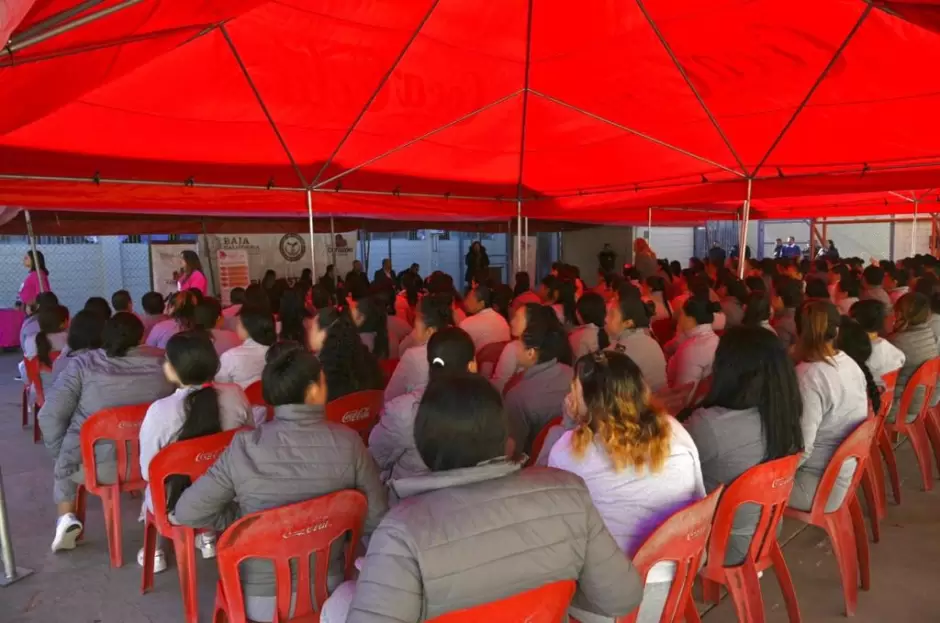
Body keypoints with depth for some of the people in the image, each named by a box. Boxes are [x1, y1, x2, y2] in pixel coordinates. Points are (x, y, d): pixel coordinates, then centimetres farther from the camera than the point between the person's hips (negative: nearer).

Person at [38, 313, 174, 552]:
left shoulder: (83, 365, -8)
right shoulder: (162, 361, -5)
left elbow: (51, 416, -9)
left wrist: (62, 457, 5)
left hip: (98, 466, 0)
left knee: (64, 464, 32)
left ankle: (66, 516, 16)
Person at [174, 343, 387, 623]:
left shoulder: (244, 448, -18)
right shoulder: (348, 442, -16)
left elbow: (187, 512, -10)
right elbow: (377, 519, -8)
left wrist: (240, 516, 5)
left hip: (259, 600, 0)